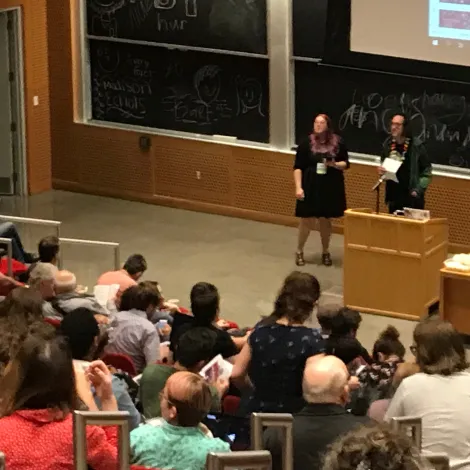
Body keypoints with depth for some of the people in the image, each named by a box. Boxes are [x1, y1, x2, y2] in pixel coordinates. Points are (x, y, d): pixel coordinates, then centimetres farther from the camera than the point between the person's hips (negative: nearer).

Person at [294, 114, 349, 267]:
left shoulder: (338, 143, -2)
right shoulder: (307, 143, -5)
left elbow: (346, 163, 6)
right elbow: (298, 168, -4)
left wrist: (335, 164, -16)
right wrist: (298, 187, -13)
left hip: (331, 188, 1)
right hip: (311, 187, -1)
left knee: (325, 220, 10)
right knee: (307, 220, 1)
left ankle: (326, 252, 25)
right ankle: (299, 251, 17)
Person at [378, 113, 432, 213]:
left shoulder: (416, 147, -11)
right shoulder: (388, 145, 3)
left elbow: (427, 171, -7)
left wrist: (418, 190, -13)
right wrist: (381, 171, -4)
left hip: (411, 199, -5)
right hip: (393, 197, 5)